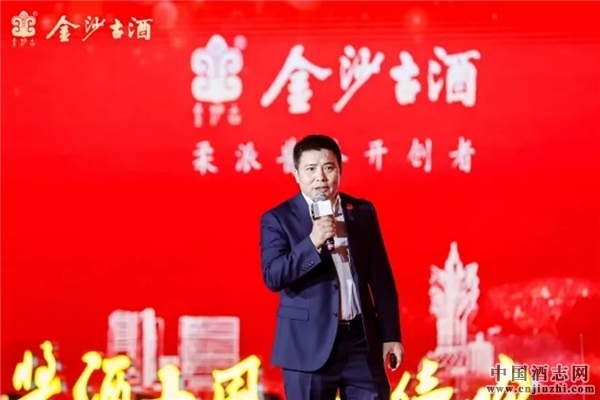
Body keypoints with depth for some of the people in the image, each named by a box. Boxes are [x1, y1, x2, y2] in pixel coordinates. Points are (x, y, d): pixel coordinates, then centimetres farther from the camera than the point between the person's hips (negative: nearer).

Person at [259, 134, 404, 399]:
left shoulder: (363, 212, 8)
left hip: (362, 339, 3)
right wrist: (312, 242, -25)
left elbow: (381, 277, 11)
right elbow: (273, 278, -14)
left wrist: (391, 335, 8)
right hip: (308, 345, -3)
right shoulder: (278, 218, -3)